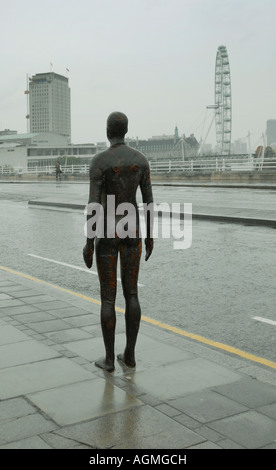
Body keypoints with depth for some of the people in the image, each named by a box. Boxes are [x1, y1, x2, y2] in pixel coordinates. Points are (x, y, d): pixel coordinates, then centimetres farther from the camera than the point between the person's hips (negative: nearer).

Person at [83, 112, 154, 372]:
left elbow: (93, 204, -18)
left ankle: (109, 358, 14)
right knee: (131, 293, 13)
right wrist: (150, 235, 12)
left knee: (107, 297, 5)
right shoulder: (141, 159, 1)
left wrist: (88, 243, -10)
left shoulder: (98, 161, -13)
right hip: (132, 230, 4)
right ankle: (130, 353, 20)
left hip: (108, 233, -4)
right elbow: (149, 200, 2)